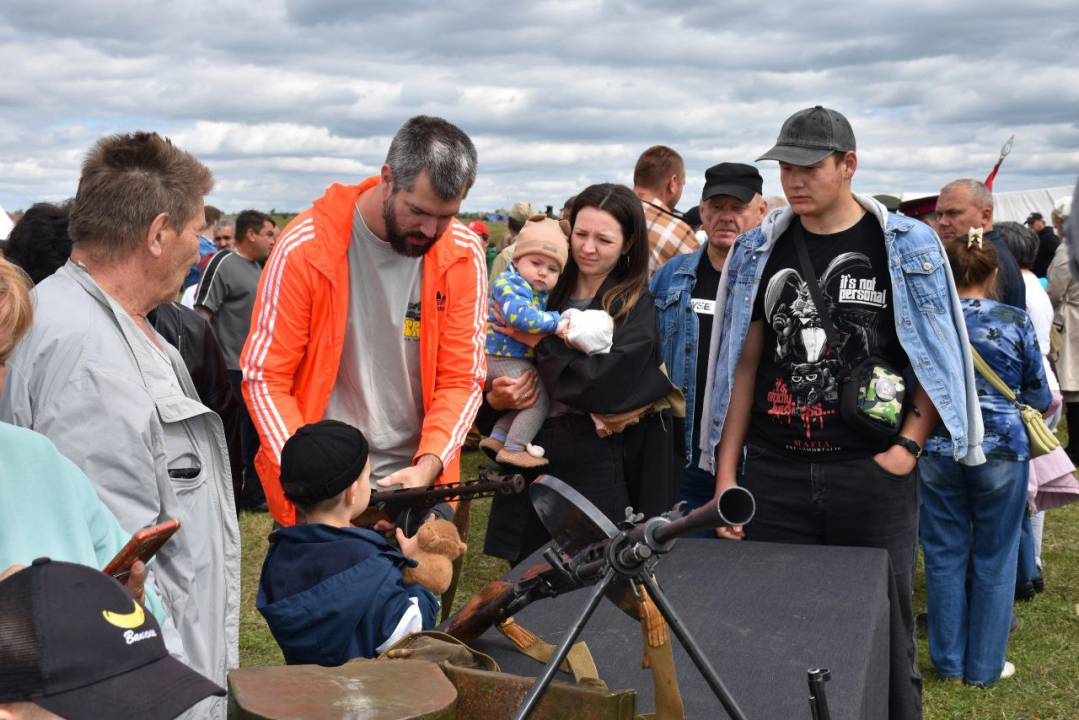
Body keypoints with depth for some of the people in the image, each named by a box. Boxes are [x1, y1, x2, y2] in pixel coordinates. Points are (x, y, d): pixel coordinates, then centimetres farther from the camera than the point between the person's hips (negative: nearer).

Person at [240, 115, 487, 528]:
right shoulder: (305, 248, -14)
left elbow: (462, 379, -4)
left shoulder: (463, 254, -6)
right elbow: (264, 376, -10)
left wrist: (428, 466, -19)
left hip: (418, 480, 3)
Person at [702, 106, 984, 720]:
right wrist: (726, 476, 4)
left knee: (884, 631, 6)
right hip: (775, 473, 3)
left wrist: (909, 445, -9)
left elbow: (937, 355, 3)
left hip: (873, 472, -2)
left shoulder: (907, 245, 0)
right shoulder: (760, 250, 7)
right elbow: (743, 364, 9)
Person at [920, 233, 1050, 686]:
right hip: (1001, 450, -1)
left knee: (944, 557, 12)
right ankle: (984, 666, 19)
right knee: (994, 561, 10)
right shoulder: (1017, 323, -6)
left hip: (938, 449, 1)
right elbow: (1039, 397, 3)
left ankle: (949, 662, 22)